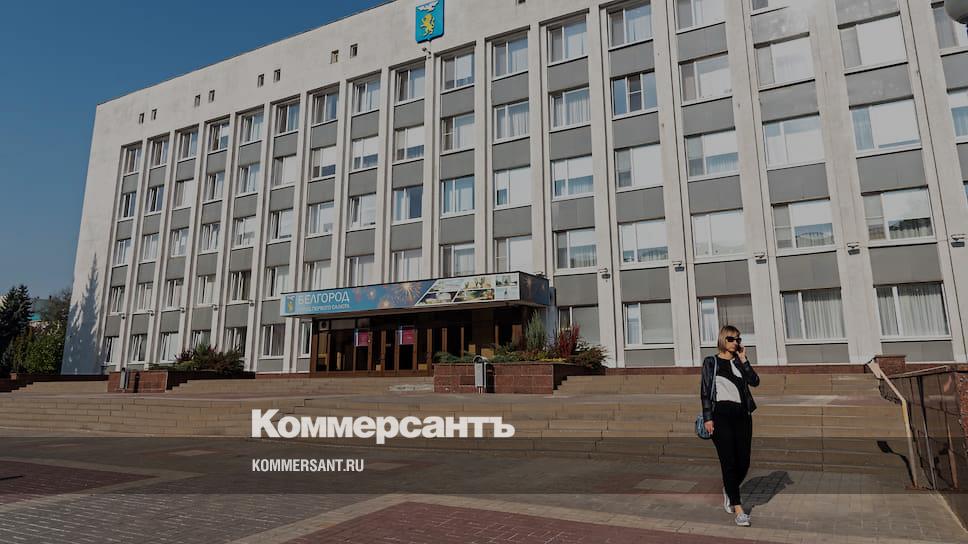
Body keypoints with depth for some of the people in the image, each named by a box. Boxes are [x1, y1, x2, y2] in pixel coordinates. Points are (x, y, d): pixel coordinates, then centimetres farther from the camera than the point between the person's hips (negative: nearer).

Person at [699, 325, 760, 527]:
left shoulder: (740, 362, 14)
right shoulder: (711, 362, 4)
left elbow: (755, 381, -3)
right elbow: (705, 391, 0)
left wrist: (743, 360, -4)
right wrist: (707, 418, -7)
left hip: (742, 415, 4)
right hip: (721, 414, -4)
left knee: (743, 462, 5)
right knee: (729, 462, -5)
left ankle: (729, 491, 34)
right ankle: (739, 510, 2)